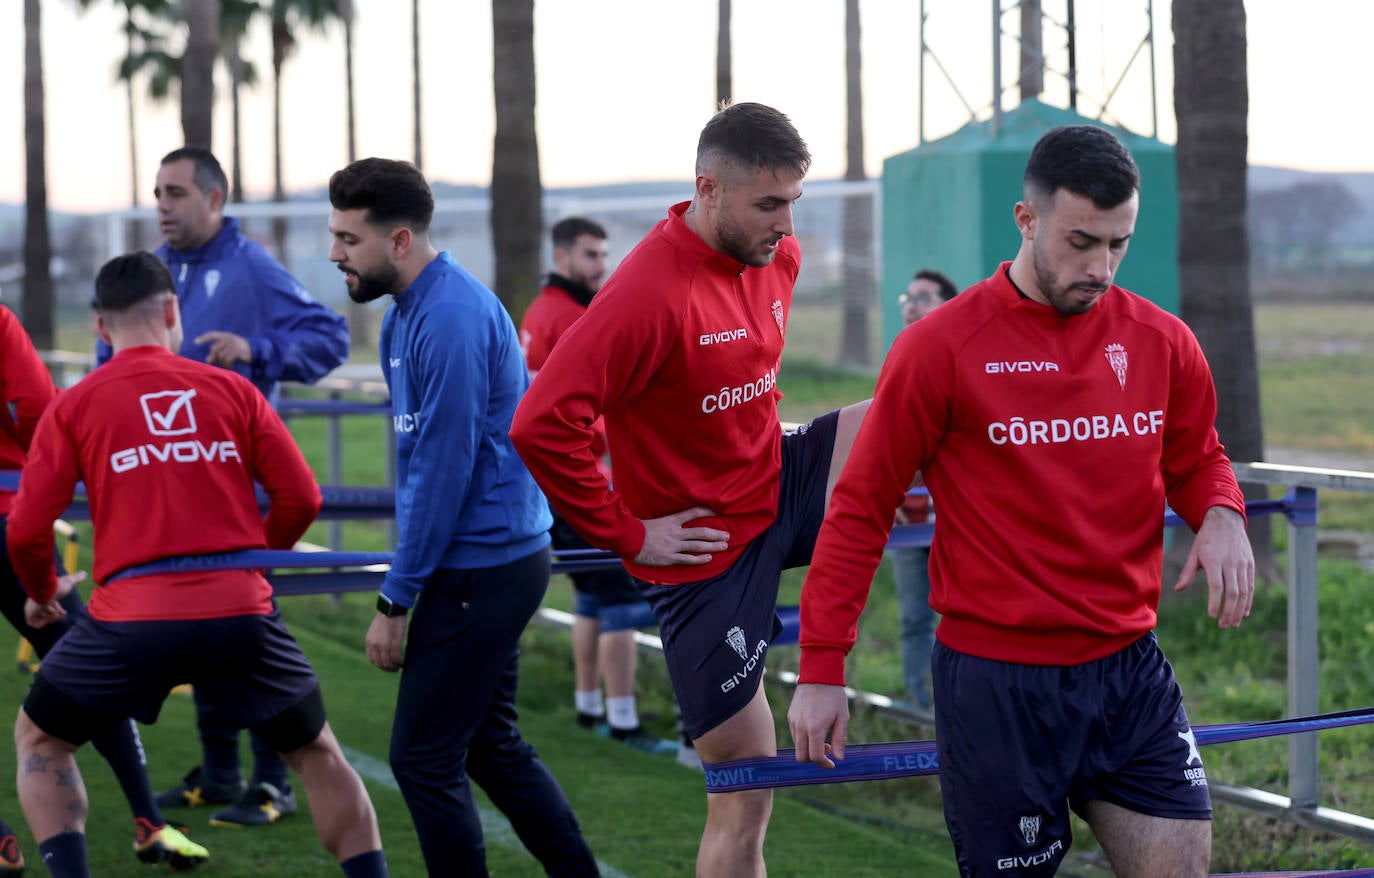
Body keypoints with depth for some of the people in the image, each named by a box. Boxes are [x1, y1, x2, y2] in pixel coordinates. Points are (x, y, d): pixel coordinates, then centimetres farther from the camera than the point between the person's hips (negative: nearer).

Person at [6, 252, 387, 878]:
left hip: (130, 616, -1)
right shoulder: (233, 389, 10)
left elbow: (26, 529, 4)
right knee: (317, 754, 21)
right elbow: (301, 497, 8)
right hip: (241, 611, 1)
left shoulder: (72, 407, 7)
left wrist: (42, 593, 25)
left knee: (38, 742, 22)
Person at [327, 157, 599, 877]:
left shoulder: (451, 318, -20)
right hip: (494, 561, 10)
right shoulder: (406, 313, 12)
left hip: (481, 568, -10)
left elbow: (443, 471, -22)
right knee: (490, 746, 17)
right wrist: (406, 585, 15)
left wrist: (394, 601, -16)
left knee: (423, 760, -4)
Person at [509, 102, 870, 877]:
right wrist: (627, 533, -22)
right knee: (744, 806, -1)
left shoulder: (779, 257, 0)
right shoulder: (649, 292, -26)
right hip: (708, 550, -7)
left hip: (780, 487, 7)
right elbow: (541, 425, -31)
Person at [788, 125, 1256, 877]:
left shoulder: (1161, 342, 3)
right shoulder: (942, 347, -8)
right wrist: (821, 666, -6)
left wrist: (1221, 513, -4)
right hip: (996, 681, -4)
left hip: (1131, 672, 4)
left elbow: (1196, 460, 21)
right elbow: (861, 508, -3)